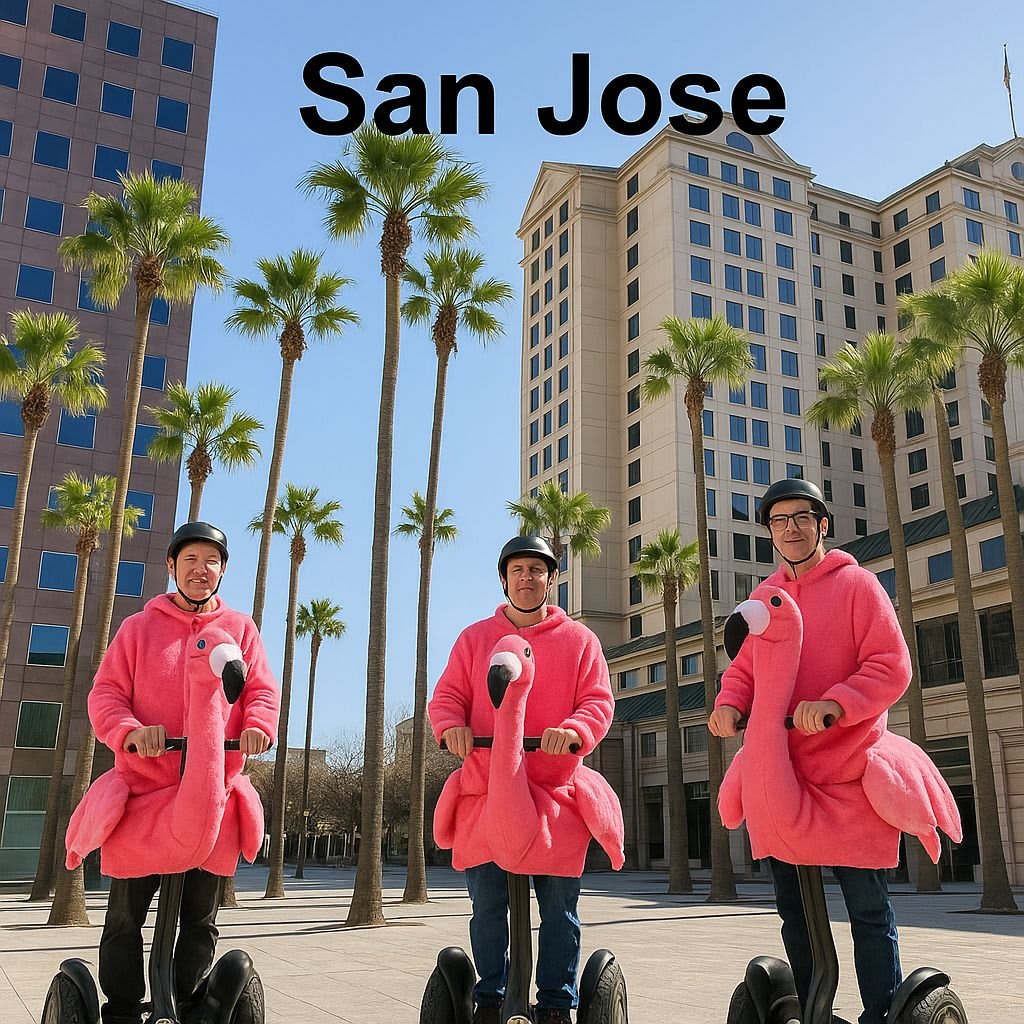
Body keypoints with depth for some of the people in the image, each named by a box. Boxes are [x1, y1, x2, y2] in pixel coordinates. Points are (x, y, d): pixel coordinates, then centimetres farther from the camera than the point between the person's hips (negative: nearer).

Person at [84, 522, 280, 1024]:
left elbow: (262, 690, 6)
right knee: (125, 915, 4)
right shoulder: (139, 627, 10)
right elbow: (105, 694, 3)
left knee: (200, 919, 9)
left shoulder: (239, 628, 12)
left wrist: (257, 727, -16)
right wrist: (130, 732, -18)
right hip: (142, 785, -1)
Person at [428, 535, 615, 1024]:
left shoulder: (578, 639, 6)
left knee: (559, 904, 5)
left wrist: (574, 730, -21)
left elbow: (598, 701, 0)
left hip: (555, 791, -1)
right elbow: (446, 696, 7)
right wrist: (452, 726, -16)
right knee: (487, 903, 9)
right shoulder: (475, 637, 11)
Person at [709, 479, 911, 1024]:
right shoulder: (763, 596, 13)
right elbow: (744, 669, 13)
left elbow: (892, 666, -10)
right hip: (782, 770, 5)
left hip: (848, 768, -5)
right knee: (794, 906, 14)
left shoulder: (856, 583, -2)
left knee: (867, 905, 2)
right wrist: (728, 704, -10)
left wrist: (833, 704, -25)